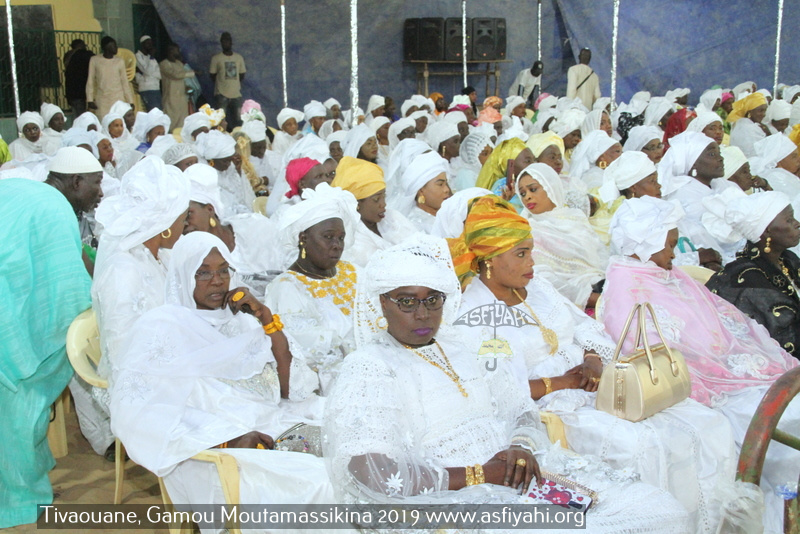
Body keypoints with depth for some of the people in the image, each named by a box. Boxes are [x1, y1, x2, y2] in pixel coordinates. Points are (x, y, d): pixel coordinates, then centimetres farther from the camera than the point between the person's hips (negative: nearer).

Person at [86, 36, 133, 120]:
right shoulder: (95, 60, 4)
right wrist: (90, 100, -1)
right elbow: (90, 81, 6)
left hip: (118, 100, 1)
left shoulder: (119, 61, 7)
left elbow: (125, 83, 10)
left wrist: (130, 101, 6)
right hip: (102, 100, -1)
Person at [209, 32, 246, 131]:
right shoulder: (216, 58, 2)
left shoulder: (239, 57, 11)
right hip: (222, 93, -3)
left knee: (238, 122, 4)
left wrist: (237, 86, 6)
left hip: (236, 94, 3)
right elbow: (213, 76, 5)